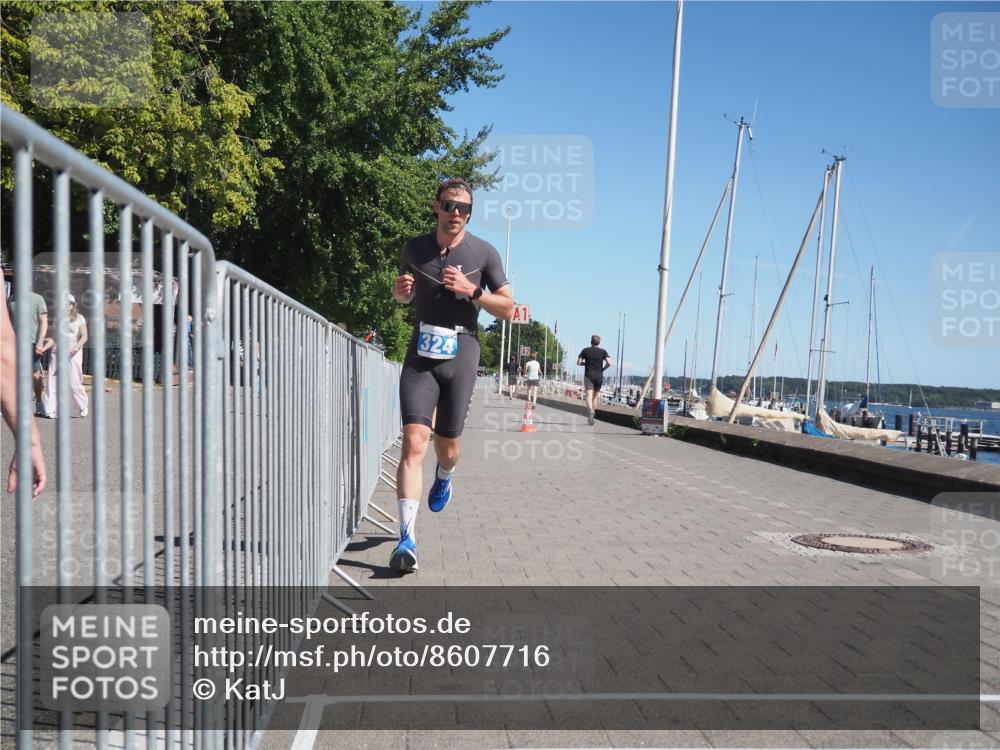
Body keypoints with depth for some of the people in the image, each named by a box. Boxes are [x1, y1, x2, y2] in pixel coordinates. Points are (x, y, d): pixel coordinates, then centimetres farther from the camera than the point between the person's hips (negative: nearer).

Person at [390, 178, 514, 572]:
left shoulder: (484, 253, 0)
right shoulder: (415, 248, 6)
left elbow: (508, 308, 2)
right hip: (420, 356, 0)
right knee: (414, 442, -15)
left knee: (447, 448, 10)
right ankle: (406, 538, -17)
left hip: (460, 356, 0)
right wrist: (400, 289, -2)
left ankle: (444, 477, 48)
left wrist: (472, 290, -14)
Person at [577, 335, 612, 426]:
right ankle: (592, 415, 23)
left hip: (589, 376, -2)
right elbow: (609, 363, -11)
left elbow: (578, 362, 1)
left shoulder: (585, 351, 2)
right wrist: (603, 369, 6)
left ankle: (590, 411, -39)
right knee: (595, 397, 17)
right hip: (599, 376, 2)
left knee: (589, 396, -12)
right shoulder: (603, 352, 2)